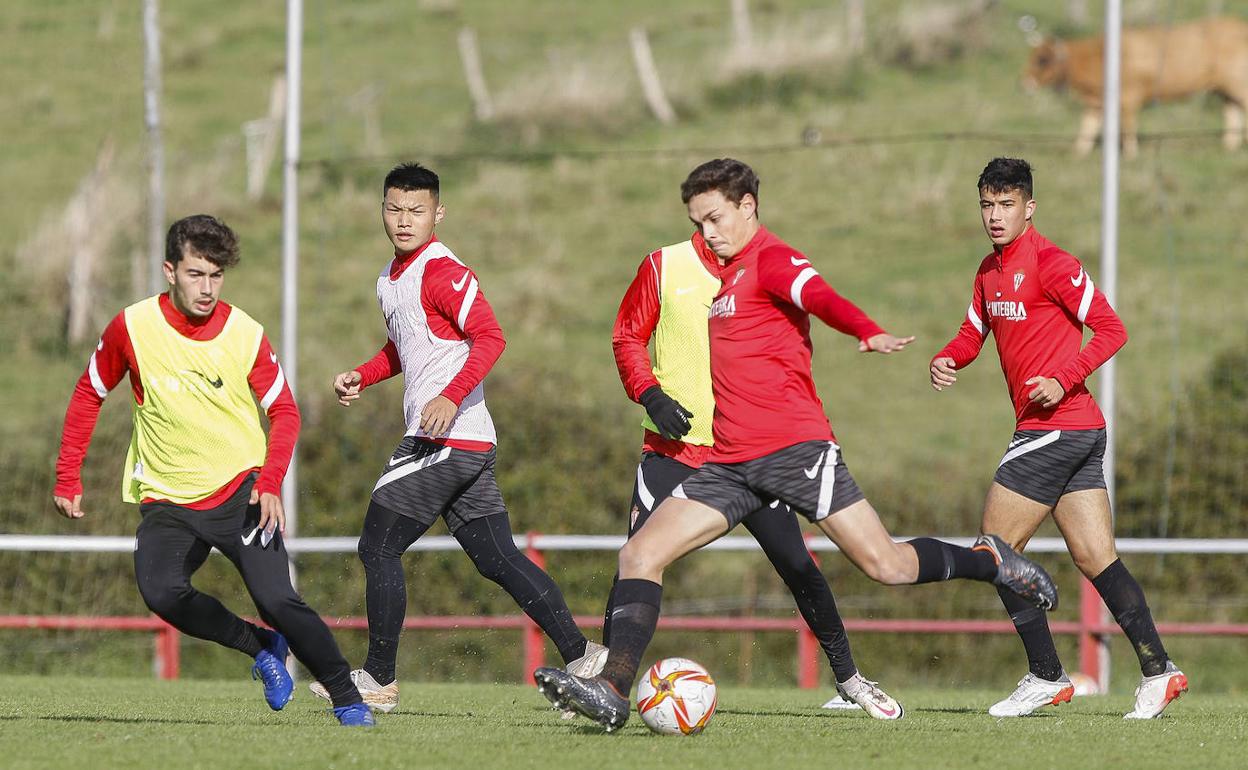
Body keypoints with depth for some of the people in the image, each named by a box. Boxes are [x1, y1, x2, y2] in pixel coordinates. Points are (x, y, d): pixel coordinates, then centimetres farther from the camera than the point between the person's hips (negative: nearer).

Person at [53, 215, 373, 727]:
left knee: (276, 600, -18)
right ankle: (261, 647, -2)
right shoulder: (132, 328, -6)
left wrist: (270, 483, -14)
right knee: (161, 592, -25)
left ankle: (346, 699, -2)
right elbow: (88, 396, 8)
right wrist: (68, 478, 7)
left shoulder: (246, 335, -7)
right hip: (167, 499, 1)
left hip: (240, 491, -1)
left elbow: (284, 412, 1)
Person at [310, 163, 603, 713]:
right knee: (497, 559, 7)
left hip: (447, 436, -10)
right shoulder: (391, 280, 18)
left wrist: (452, 397, -33)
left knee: (378, 548, -4)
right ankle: (581, 657, 5)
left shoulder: (442, 271, -12)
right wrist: (361, 377, 18)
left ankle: (377, 680, 3)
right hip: (471, 443, 10)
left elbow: (489, 338, -22)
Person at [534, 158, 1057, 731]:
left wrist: (872, 335, -43)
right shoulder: (728, 272, 22)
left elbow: (823, 300, -25)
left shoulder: (771, 259, -5)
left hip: (794, 447, -8)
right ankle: (612, 693, -15)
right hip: (729, 462, 8)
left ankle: (990, 560, 16)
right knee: (639, 555, -8)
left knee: (886, 566, -10)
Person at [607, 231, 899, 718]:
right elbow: (628, 336, 6)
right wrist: (651, 395, -11)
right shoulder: (664, 267, 1)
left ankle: (847, 677, 10)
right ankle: (605, 671, 6)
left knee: (795, 564, -2)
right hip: (673, 446, -1)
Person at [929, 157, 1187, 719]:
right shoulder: (990, 270, 16)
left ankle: (1046, 677, 0)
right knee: (1095, 558, 5)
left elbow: (1110, 329, -13)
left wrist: (1064, 380, -22)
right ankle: (1157, 670, 1)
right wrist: (947, 360, 2)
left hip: (1055, 425, -9)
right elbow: (974, 331, 24)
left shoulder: (1049, 264, -12)